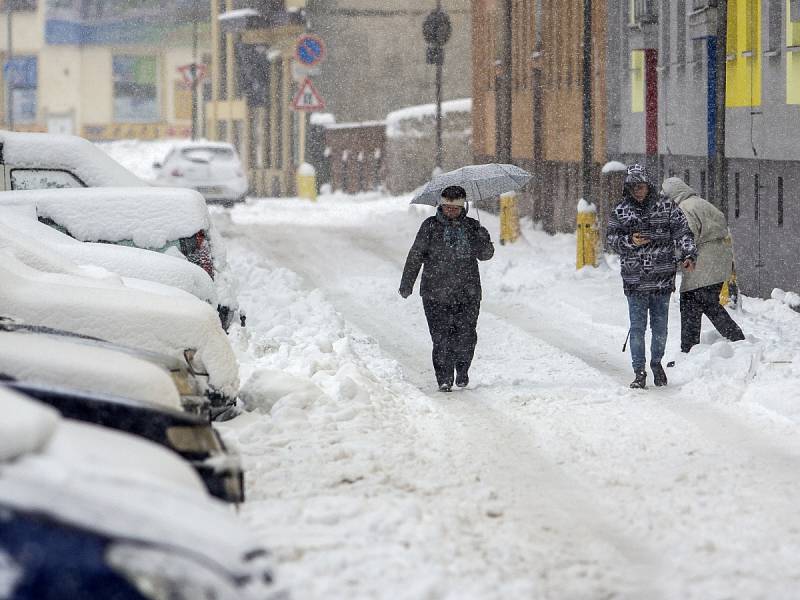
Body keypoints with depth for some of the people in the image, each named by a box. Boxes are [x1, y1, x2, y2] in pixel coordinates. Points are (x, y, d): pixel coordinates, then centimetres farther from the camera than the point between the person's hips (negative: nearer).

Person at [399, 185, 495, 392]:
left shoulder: (471, 227, 9)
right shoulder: (430, 226, 3)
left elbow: (485, 255, 8)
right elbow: (415, 256, 4)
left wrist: (484, 241, -14)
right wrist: (407, 283, 0)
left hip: (467, 294, 1)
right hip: (436, 293, -1)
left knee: (466, 335, -3)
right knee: (441, 337, -7)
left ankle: (462, 369, 21)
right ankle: (444, 378, 3)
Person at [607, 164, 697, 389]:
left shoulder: (666, 207, 2)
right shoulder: (620, 211, 5)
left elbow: (683, 232, 0)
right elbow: (612, 239, 4)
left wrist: (689, 255, -15)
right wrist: (629, 241, -16)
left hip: (663, 279, 0)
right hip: (635, 280, 0)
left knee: (660, 326, 9)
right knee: (637, 327, -1)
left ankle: (657, 363, 29)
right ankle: (639, 371, 7)